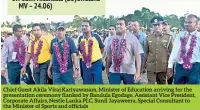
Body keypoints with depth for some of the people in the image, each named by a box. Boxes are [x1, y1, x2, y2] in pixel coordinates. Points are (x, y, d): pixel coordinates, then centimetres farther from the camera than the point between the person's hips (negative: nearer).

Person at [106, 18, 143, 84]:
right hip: (114, 70, 3)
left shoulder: (132, 38, -6)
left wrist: (138, 72, -16)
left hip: (129, 71, -3)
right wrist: (107, 68, 19)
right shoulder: (112, 39, 7)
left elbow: (138, 55, -10)